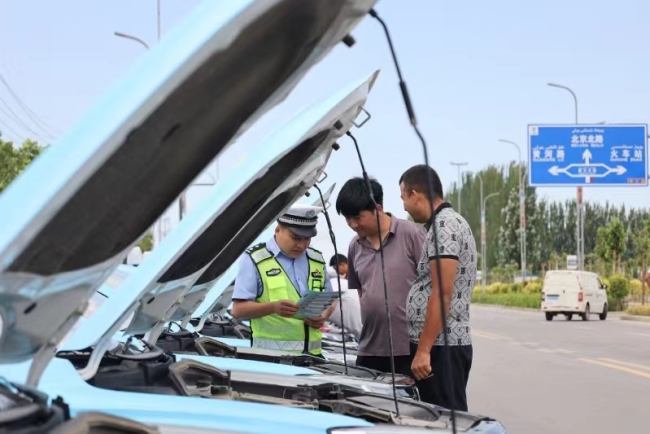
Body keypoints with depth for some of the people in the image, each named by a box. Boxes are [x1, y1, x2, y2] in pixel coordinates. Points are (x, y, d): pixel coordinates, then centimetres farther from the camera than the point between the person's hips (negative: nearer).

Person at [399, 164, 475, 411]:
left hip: (441, 345, -10)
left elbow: (442, 293, -20)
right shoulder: (447, 223, 19)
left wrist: (423, 350, -21)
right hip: (442, 344, 10)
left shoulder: (444, 226, -13)